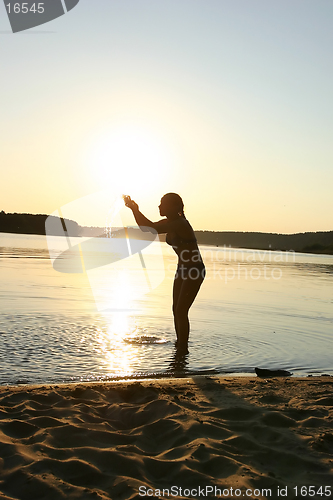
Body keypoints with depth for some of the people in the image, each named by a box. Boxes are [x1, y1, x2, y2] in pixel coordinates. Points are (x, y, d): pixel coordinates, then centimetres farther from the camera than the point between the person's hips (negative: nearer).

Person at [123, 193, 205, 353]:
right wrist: (135, 209, -4)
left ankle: (183, 348, 1)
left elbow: (152, 227, -33)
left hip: (195, 271, -9)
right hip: (183, 269, 9)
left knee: (181, 311, -9)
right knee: (176, 310, 12)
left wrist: (135, 209, -27)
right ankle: (179, 345, 24)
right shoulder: (170, 223, 4)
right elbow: (145, 228, 10)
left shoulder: (180, 224, -25)